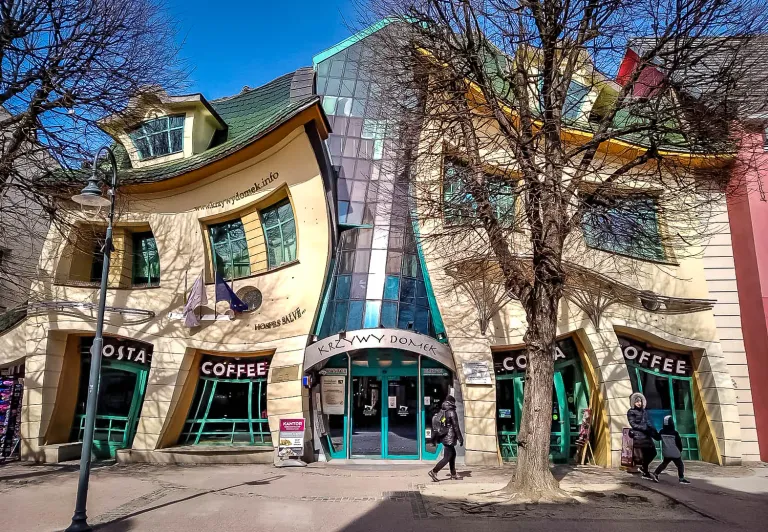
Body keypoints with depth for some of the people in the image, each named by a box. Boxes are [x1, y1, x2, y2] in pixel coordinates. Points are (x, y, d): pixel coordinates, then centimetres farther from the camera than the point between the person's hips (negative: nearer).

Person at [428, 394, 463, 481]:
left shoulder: (442, 412, 8)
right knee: (447, 457, -3)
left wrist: (437, 438, 20)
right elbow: (456, 427, -16)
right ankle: (434, 471, -8)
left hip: (444, 437, 9)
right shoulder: (452, 412, -15)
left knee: (453, 455, 18)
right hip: (449, 438, -9)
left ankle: (453, 475, 23)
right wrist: (460, 438, -10)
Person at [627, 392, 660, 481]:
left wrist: (655, 432, 1)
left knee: (653, 452, 2)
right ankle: (645, 472, 4)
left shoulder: (644, 411, 15)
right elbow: (633, 424, -9)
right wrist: (644, 428, -17)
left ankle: (643, 468, 20)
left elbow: (649, 423, 14)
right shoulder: (631, 412, -3)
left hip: (646, 435, 7)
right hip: (638, 435, -7)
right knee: (645, 453, -8)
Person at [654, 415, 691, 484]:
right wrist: (680, 450, 10)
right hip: (675, 453, -5)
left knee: (664, 463, 19)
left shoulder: (661, 432, -7)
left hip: (666, 453, 5)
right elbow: (679, 443, -8)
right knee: (680, 465, 7)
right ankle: (681, 478, 1)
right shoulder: (675, 433, -19)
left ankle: (656, 473, 16)